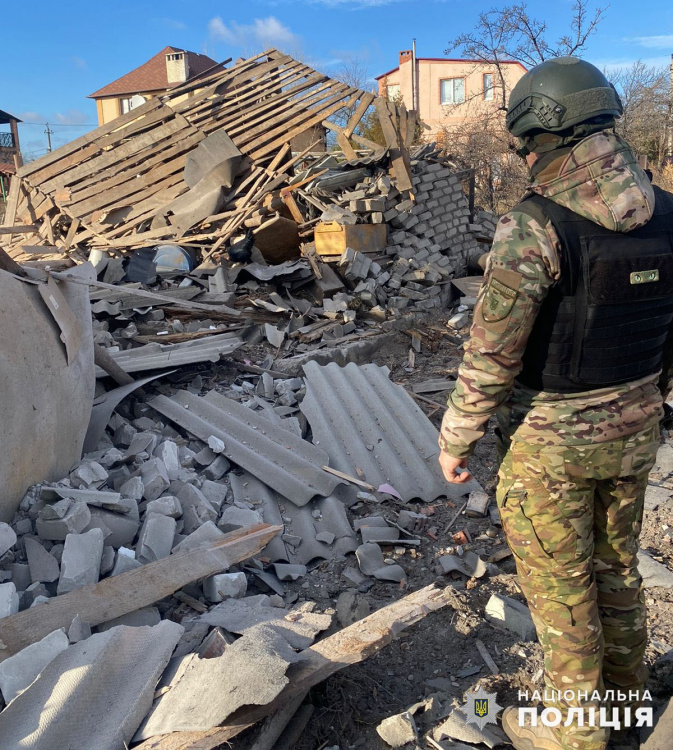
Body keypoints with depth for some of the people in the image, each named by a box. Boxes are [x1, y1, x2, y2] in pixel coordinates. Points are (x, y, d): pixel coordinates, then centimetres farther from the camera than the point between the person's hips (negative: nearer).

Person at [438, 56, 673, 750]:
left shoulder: (534, 226, -23)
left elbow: (491, 354, -21)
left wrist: (454, 438, -8)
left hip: (550, 439, -7)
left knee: (559, 587, 12)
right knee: (615, 567, 25)